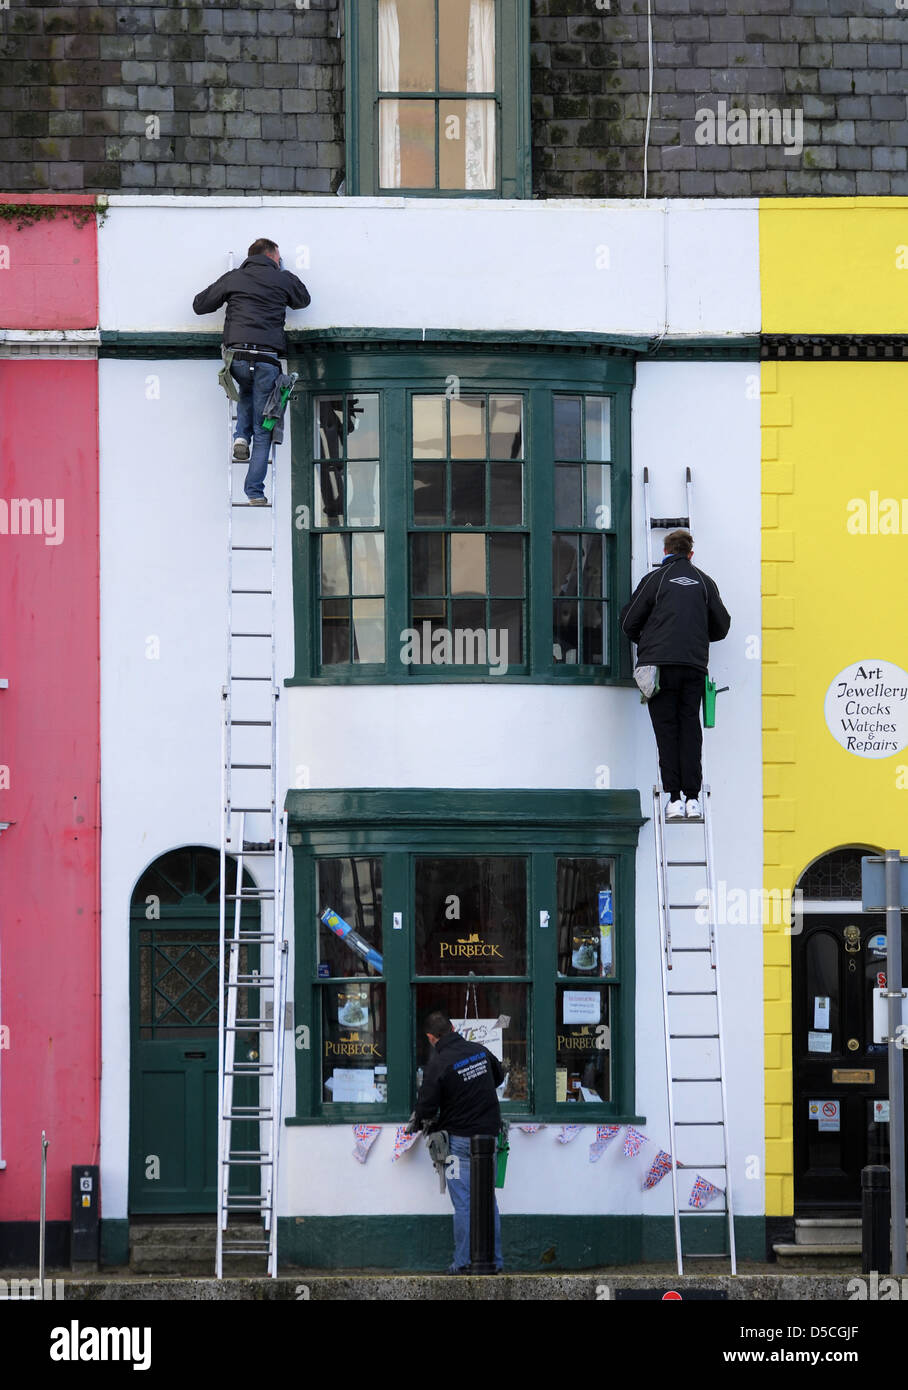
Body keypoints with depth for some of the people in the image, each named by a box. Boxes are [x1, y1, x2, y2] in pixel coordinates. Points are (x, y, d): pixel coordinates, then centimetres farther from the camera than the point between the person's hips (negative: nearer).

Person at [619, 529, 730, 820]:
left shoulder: (655, 579, 4)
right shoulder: (704, 582, 12)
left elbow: (629, 622, 6)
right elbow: (721, 625, 17)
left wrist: (644, 642, 27)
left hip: (660, 663, -2)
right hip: (695, 665, 2)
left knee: (667, 730, -1)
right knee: (690, 728, 5)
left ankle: (674, 798, -7)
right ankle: (692, 797, -2)